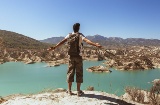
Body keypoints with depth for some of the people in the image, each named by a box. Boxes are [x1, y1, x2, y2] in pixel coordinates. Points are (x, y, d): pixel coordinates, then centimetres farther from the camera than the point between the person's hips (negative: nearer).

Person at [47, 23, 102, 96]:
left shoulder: (69, 35, 3)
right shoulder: (80, 35, -6)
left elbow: (62, 42, -5)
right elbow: (87, 41, -23)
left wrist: (54, 47, -4)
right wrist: (95, 44, -33)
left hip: (71, 56, 3)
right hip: (78, 56, -3)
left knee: (70, 72, 9)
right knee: (79, 73, 4)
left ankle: (69, 90, 13)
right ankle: (78, 91, 7)